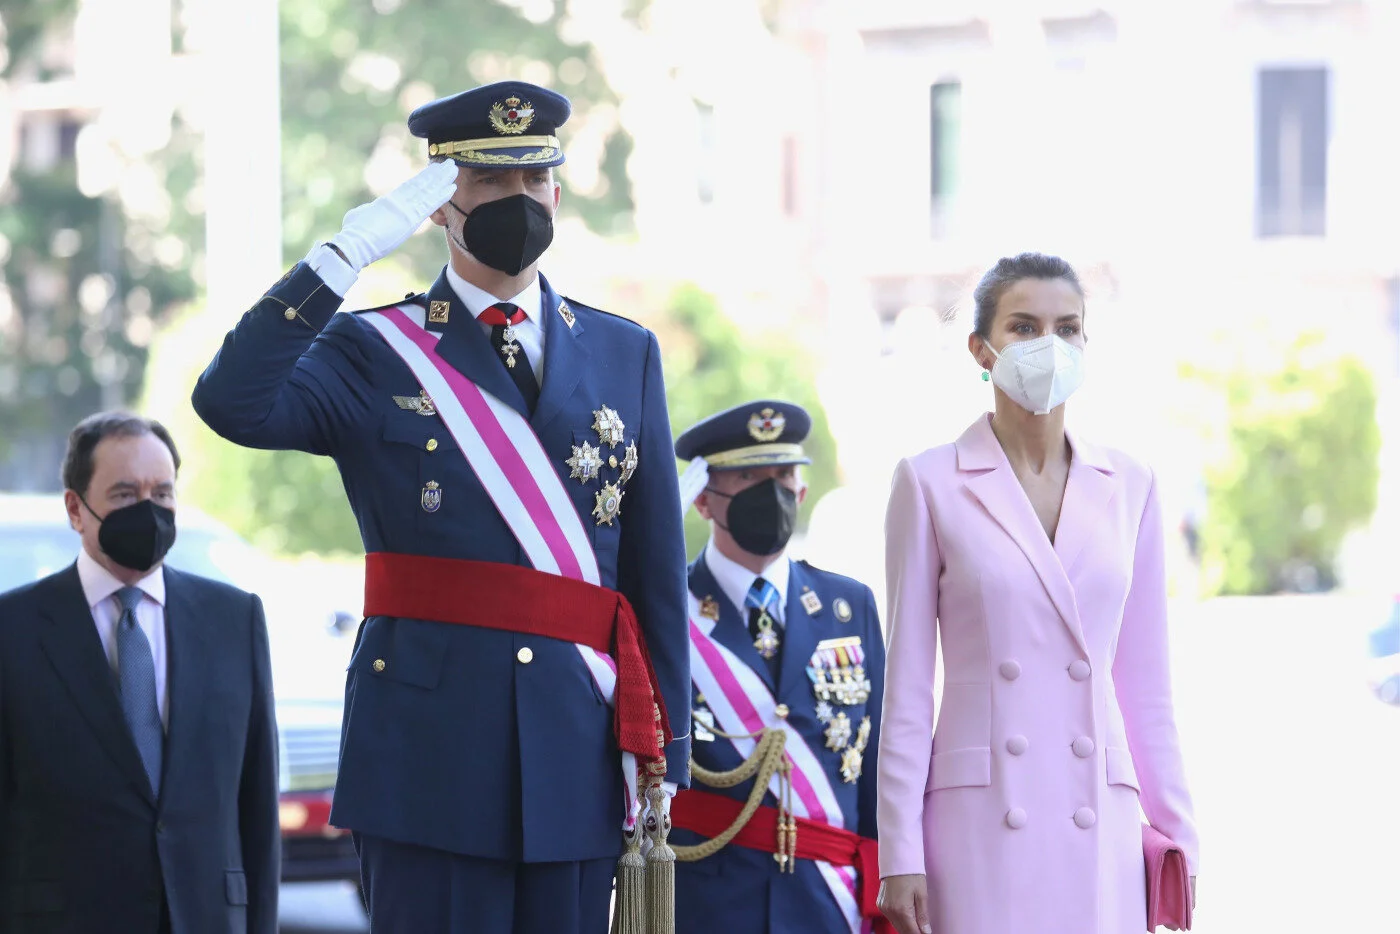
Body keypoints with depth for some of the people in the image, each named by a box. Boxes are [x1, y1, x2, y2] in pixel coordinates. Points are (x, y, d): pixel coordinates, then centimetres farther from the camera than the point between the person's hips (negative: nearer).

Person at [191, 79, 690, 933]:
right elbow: (235, 405, -18)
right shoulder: (373, 352, 3)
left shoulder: (626, 355, 13)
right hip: (432, 756, -3)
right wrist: (350, 251, -18)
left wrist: (662, 749, 6)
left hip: (580, 756, 3)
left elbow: (658, 569, 11)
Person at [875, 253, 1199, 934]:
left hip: (1099, 824, 3)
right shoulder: (931, 483, 1)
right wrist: (899, 855, -3)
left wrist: (1177, 833, 10)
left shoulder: (1129, 487, 10)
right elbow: (906, 683, 1)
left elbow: (1144, 681, 13)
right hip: (980, 824, -2)